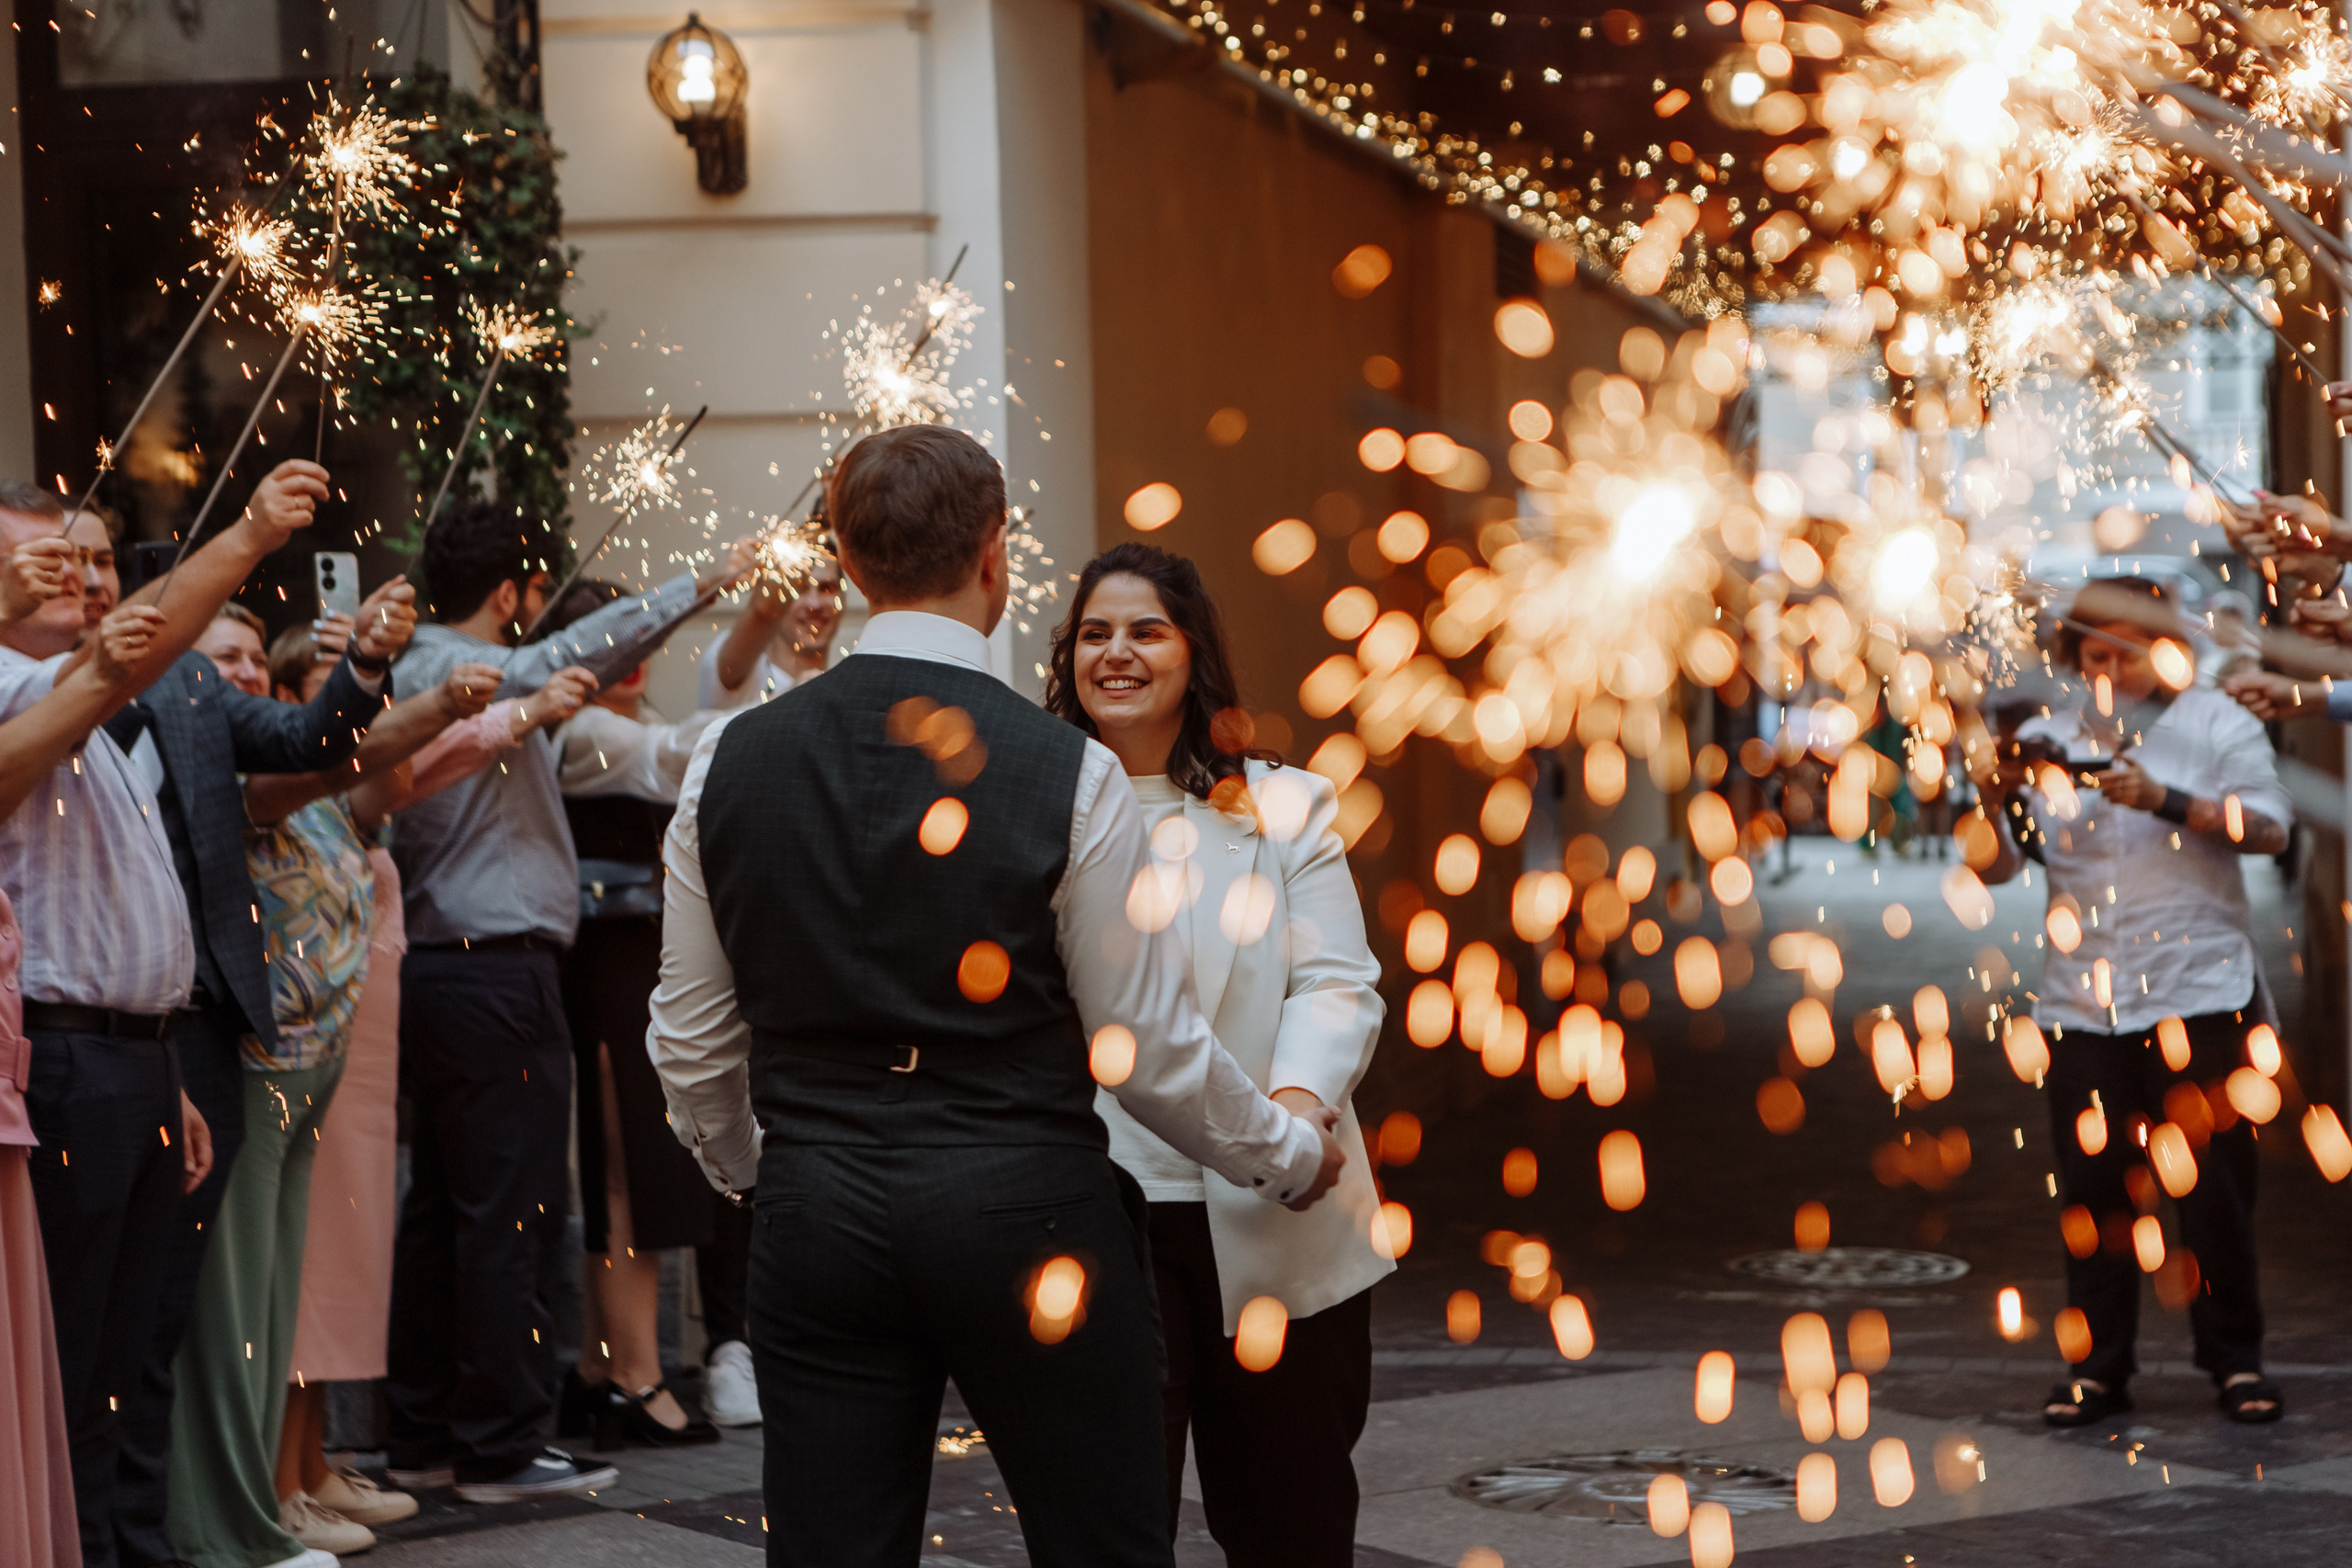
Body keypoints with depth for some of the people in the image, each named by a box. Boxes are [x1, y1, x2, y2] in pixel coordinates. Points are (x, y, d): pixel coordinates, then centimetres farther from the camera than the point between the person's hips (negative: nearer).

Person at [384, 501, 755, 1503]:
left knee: (440, 1206, 12)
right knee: (512, 1211, -6)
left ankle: (423, 1436, 17)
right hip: (497, 969, -10)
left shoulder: (418, 674, 17)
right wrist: (698, 586, -27)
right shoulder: (470, 673, -12)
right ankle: (501, 1447, -3)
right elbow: (571, 657, -29)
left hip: (435, 964, 10)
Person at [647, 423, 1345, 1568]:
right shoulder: (1067, 775, -10)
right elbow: (1149, 1050, -6)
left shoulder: (731, 763, 1)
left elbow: (690, 1040, 9)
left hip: (819, 1216, 3)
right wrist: (1292, 1156, 12)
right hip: (1025, 1215, -3)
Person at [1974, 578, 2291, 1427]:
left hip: (2199, 995, -2)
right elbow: (1996, 867, 7)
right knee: (2092, 1188, 2)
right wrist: (1996, 796, -11)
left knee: (2214, 1185, -1)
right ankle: (2097, 1366, 10)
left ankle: (2234, 1360, 10)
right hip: (2080, 1000, 2)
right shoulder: (2048, 742, 11)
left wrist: (2166, 801, -21)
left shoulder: (2216, 725, 4)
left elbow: (2269, 826, -10)